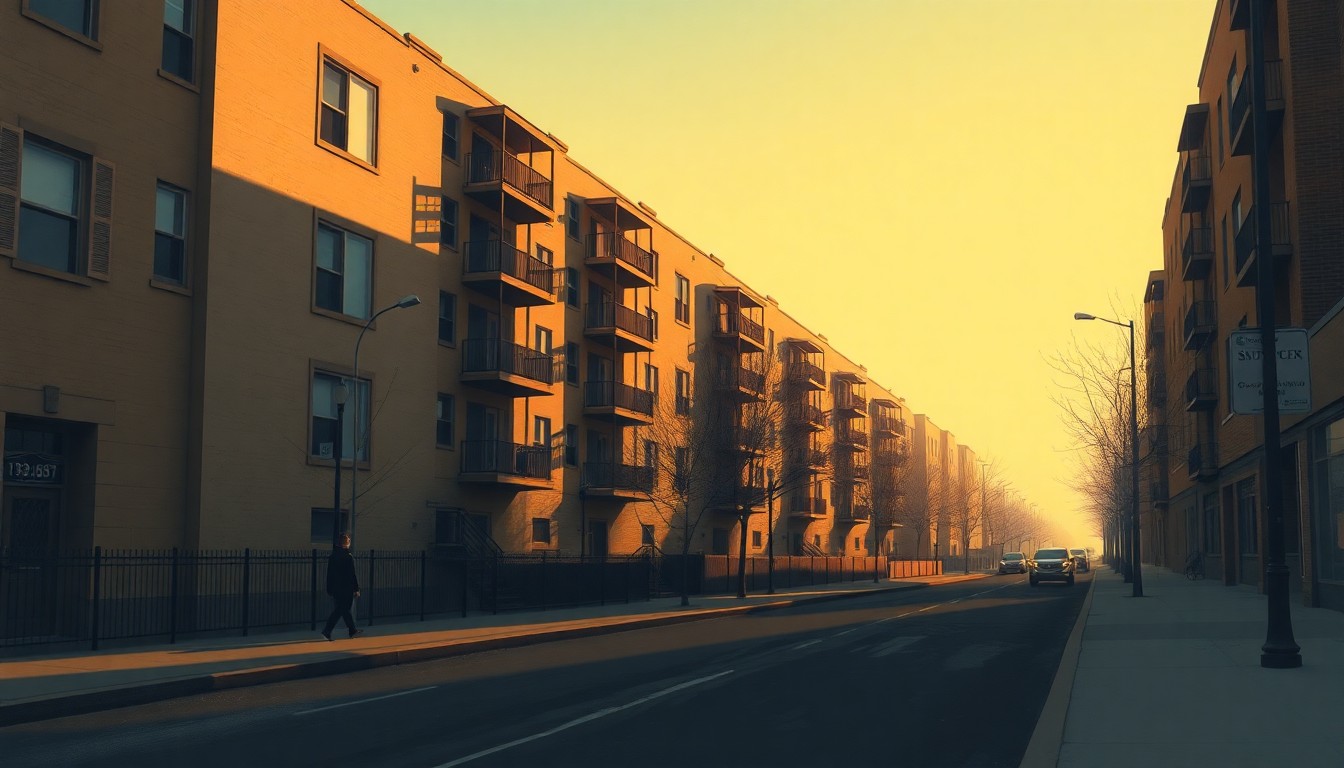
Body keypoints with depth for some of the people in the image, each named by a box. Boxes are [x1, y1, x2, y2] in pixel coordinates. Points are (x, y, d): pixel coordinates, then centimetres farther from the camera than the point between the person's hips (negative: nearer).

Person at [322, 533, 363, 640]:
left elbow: (329, 574, 13)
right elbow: (352, 575, -15)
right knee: (339, 611, -5)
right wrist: (356, 589, -9)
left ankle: (353, 631, 25)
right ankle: (327, 631, -12)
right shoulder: (348, 557, -15)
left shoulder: (332, 556, 8)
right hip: (346, 589, -8)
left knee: (345, 609, 16)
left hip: (335, 588, 8)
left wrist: (329, 589, 18)